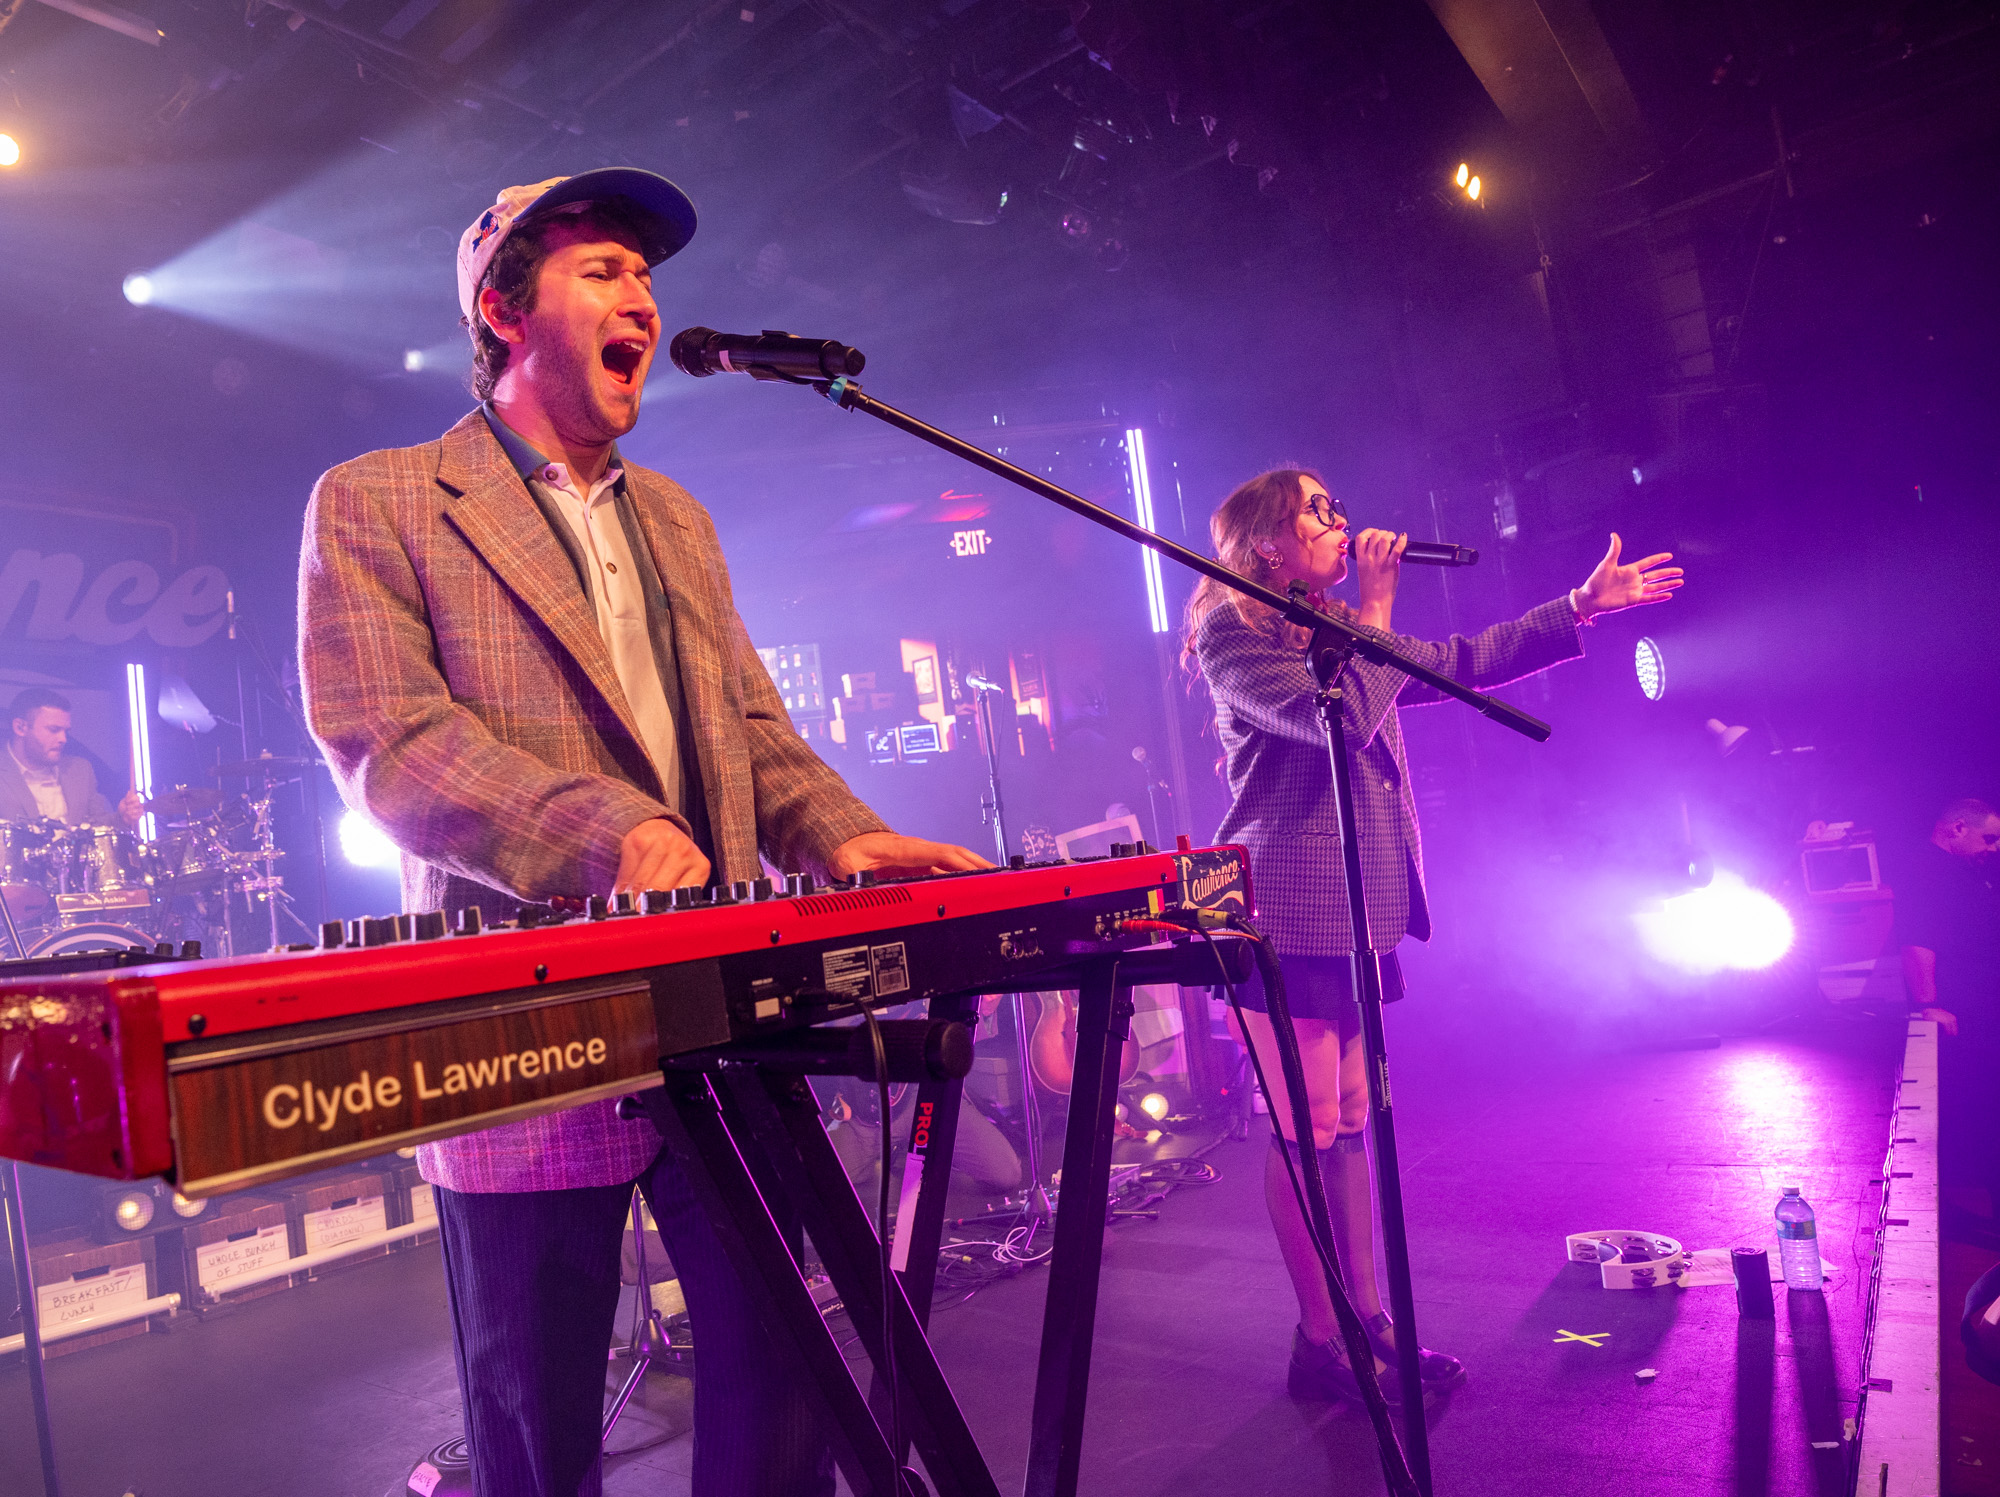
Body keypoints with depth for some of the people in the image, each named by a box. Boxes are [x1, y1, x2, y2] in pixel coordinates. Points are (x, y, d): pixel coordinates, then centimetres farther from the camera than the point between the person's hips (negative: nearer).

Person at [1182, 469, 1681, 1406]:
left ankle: (1367, 1323, 23)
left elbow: (1462, 663, 23)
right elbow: (1342, 718, -21)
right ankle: (1320, 1346, 10)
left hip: (1355, 909, 9)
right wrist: (1374, 610, -9)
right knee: (1309, 1132, -2)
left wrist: (1585, 605, 23)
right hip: (1285, 914, -9)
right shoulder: (1231, 633, -9)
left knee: (1349, 1121, 13)